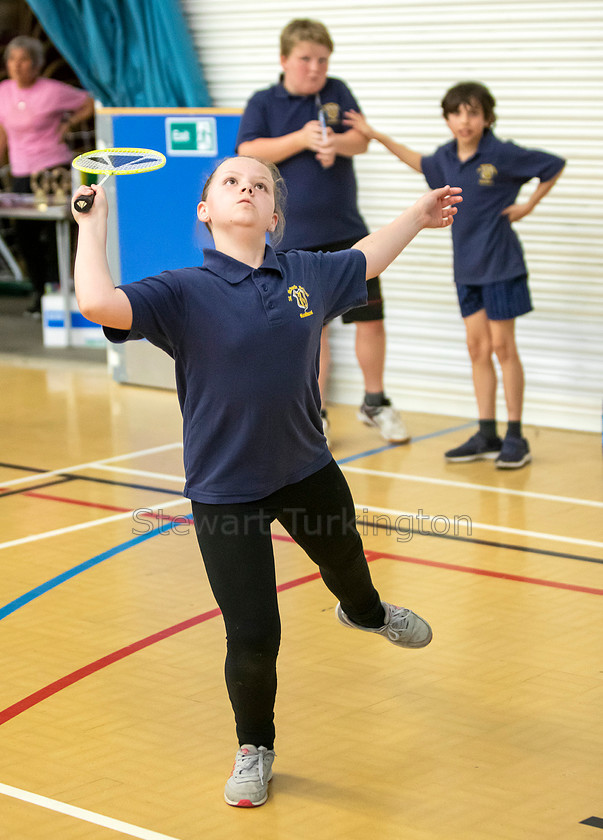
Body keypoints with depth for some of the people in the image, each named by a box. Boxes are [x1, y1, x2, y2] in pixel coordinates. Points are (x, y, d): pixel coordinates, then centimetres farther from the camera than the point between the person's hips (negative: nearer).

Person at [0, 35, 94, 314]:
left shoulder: (52, 91, -9)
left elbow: (91, 103, 2)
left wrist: (66, 124, -6)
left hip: (54, 168, -5)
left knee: (53, 234, -9)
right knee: (25, 236, 6)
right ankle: (39, 292, 23)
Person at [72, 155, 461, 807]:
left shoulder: (308, 275, -4)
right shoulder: (183, 293, -17)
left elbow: (363, 258, 18)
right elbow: (98, 303, -34)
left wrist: (419, 214, 27)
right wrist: (93, 222, -24)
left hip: (307, 472, 5)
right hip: (224, 494, -5)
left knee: (345, 560, 33)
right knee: (253, 638, -3)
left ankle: (366, 612, 72)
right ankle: (254, 748, 26)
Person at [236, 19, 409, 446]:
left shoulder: (338, 92, 7)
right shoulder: (263, 103, 1)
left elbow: (361, 139, -3)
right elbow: (248, 152, -12)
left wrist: (335, 143, -24)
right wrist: (302, 139, -20)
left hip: (349, 233, 2)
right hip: (295, 239, -2)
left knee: (370, 318, 3)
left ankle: (375, 403, 21)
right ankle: (316, 414, 14)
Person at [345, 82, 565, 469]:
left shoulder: (502, 154, -14)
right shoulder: (446, 157, 4)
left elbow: (554, 165, -5)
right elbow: (421, 163, 27)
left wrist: (528, 206, -7)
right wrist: (376, 136, 25)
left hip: (500, 263, -6)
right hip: (467, 266, 6)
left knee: (502, 346, -3)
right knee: (477, 346, 8)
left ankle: (516, 437, 5)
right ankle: (487, 436, 15)